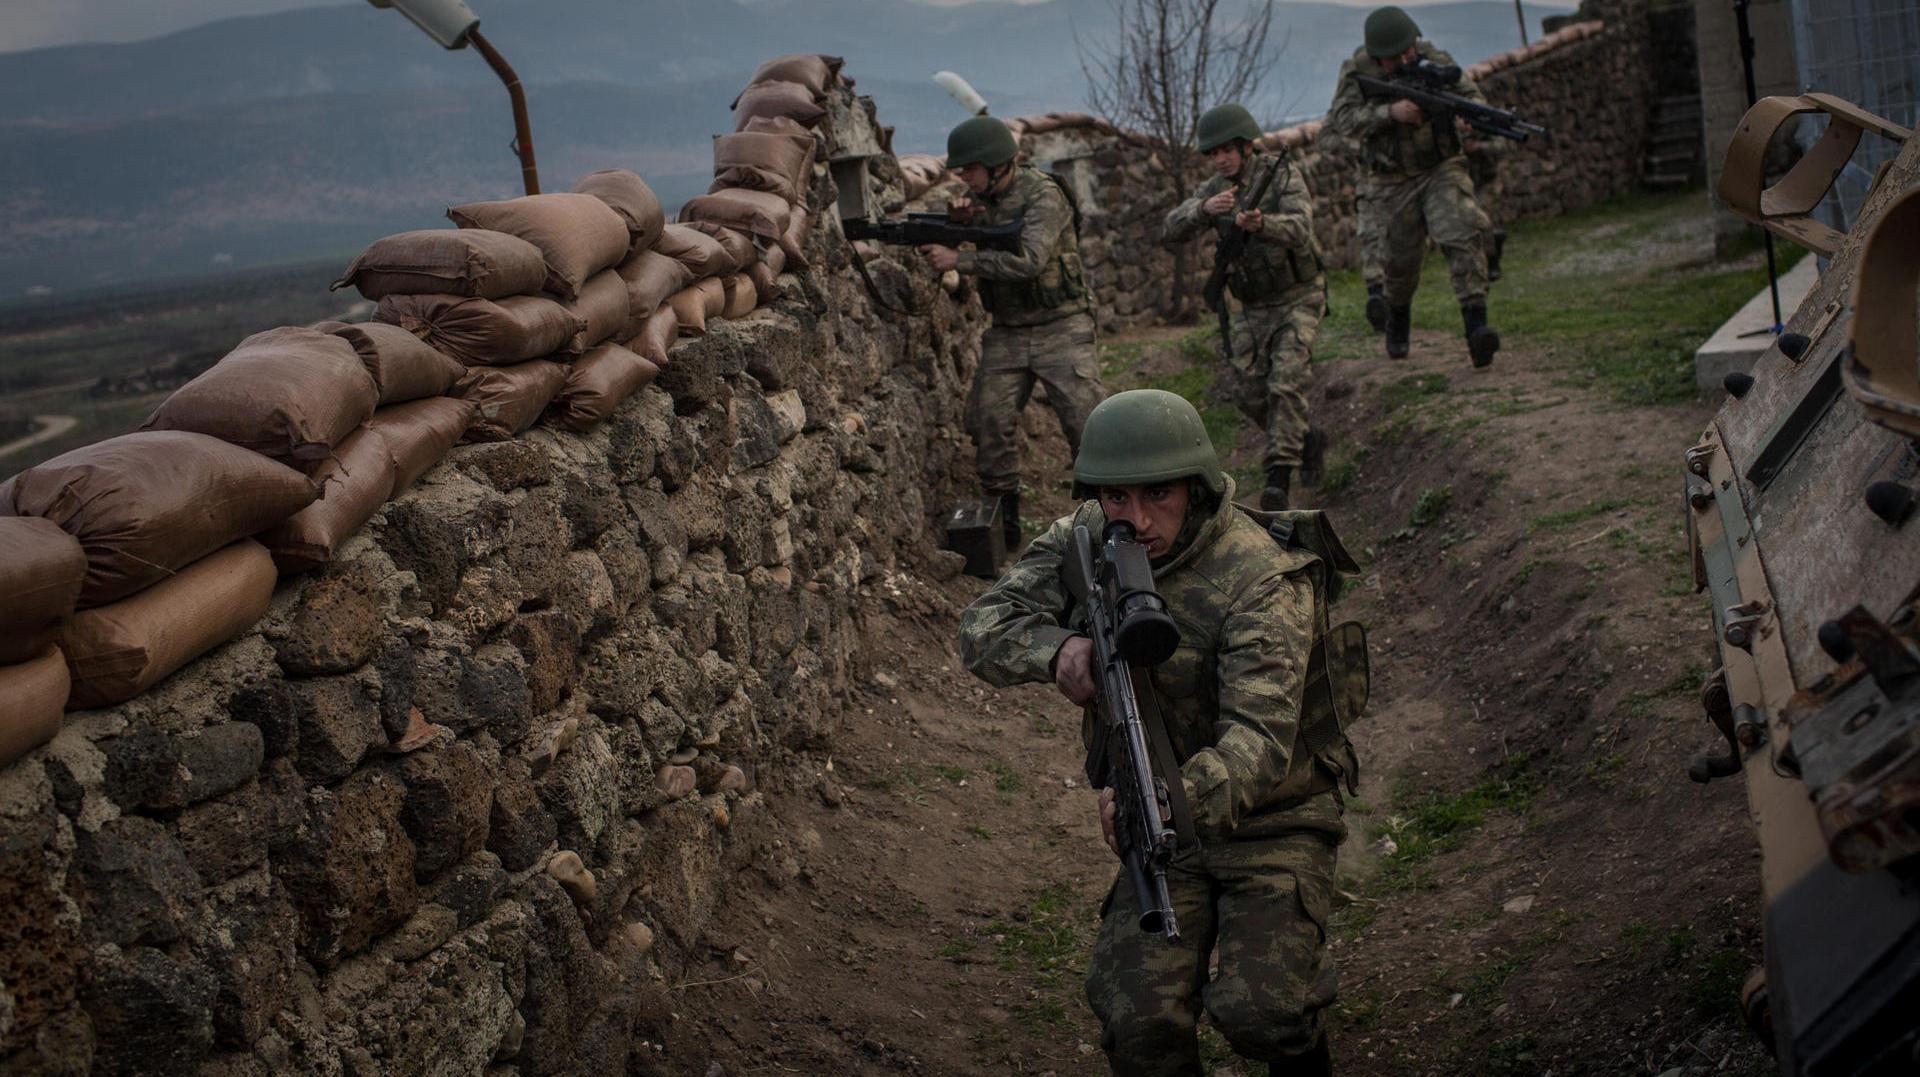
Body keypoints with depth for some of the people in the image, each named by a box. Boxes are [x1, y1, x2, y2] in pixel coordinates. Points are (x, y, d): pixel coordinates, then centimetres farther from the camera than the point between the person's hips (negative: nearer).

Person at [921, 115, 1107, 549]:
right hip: (1007, 331, 6)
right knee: (989, 421, -2)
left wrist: (958, 259, -28)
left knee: (1089, 424, -9)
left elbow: (1029, 261, -29)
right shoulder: (983, 198, 7)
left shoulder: (1043, 195, -17)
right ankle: (1004, 521, 10)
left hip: (1059, 328, -6)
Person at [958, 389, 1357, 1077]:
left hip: (1273, 821, -4)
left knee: (1257, 1012, -22)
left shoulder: (1263, 581, -24)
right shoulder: (1086, 540, -6)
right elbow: (983, 629, -10)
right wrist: (1057, 648, -32)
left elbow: (1260, 739, -34)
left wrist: (1183, 801, -54)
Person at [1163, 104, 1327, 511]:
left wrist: (1260, 223, -55)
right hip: (1254, 308, 5)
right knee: (1254, 397, 6)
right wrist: (1204, 208, -36)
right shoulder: (1215, 188, -2)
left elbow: (1299, 228, -33)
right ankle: (1304, 442, 32)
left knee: (1285, 384, -20)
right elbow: (1171, 230, -15)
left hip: (1298, 298, -5)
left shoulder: (1282, 174, -16)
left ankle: (1278, 481, -20)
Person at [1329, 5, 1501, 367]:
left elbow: (1472, 96, -5)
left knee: (1464, 238, -20)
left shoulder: (1434, 59, -7)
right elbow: (1343, 119, -18)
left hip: (1441, 171, 0)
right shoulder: (1357, 71, -9)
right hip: (1391, 184, 0)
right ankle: (1398, 315, 40)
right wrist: (1391, 113, -30)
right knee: (1400, 261, 8)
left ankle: (1476, 326, -26)